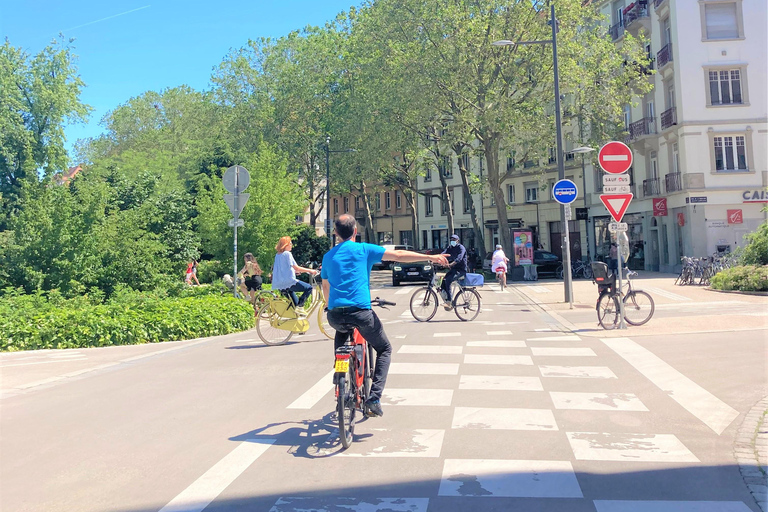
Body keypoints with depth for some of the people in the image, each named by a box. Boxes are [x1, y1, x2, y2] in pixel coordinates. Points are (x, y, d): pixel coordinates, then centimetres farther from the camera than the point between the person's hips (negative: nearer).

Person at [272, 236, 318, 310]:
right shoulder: (287, 254, -9)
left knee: (294, 303, 22)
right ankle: (299, 304, -17)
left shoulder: (277, 255, 16)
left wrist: (297, 271, 29)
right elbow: (296, 268, -13)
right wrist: (310, 271, -7)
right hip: (288, 282, -9)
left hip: (279, 284, 9)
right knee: (309, 288, -6)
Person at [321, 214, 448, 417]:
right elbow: (399, 255, 0)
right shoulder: (364, 249, 3)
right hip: (361, 313, -4)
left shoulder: (328, 256, 16)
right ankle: (374, 398, 1)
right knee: (384, 350, 18)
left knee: (341, 337, 38)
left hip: (335, 315, 4)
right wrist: (431, 257, 6)